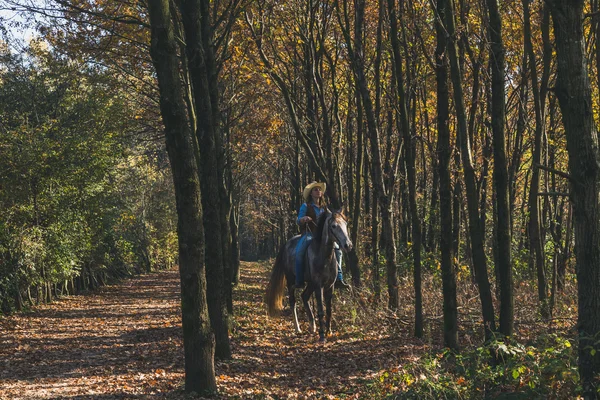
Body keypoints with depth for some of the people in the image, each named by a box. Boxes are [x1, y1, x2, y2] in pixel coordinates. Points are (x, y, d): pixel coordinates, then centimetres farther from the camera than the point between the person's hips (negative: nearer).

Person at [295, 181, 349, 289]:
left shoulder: (324, 207, 16)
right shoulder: (305, 206, 0)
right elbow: (298, 221, -7)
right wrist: (303, 219, -30)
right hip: (308, 234, -5)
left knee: (337, 249, -11)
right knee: (299, 251, -32)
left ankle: (339, 279, -9)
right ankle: (299, 281, -23)